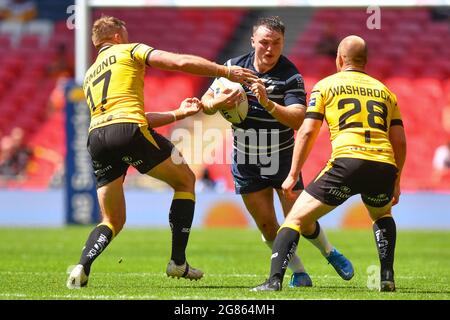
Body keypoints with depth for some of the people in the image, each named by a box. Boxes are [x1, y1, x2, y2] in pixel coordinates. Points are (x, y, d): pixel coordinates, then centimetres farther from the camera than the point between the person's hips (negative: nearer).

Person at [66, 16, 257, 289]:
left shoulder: (90, 76, 32)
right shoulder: (129, 51, 15)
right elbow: (181, 62, 1)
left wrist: (178, 113, 33)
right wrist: (226, 71, 7)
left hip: (96, 138, 6)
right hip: (128, 131, -6)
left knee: (113, 221, 15)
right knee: (185, 180, 16)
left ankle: (82, 268, -13)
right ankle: (178, 262, 8)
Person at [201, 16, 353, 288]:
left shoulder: (291, 77, -16)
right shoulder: (235, 67, -5)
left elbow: (298, 120, -28)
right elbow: (207, 102, 0)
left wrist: (268, 103, -43)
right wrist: (217, 103, -24)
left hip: (282, 158, -3)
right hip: (245, 162, 3)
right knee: (267, 226, 1)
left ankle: (330, 253, 27)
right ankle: (299, 273, 18)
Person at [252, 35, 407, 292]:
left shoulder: (326, 85, 15)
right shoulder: (384, 90, 25)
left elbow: (307, 132, 7)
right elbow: (400, 141, 21)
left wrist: (293, 175, 12)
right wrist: (396, 181, 31)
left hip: (347, 162, -4)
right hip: (384, 166, 4)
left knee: (296, 218, 4)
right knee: (382, 215, 35)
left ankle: (274, 281, -13)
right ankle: (387, 278, 20)